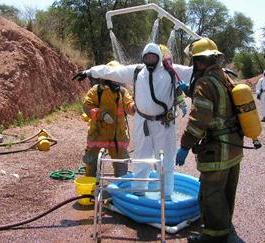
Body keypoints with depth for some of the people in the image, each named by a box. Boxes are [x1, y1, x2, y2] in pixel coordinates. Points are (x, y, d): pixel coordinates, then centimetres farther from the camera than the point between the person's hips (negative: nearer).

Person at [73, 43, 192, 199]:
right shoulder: (136, 71, 6)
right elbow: (110, 71, 10)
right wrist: (89, 72, 13)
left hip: (164, 124, -2)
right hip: (142, 123, 3)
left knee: (166, 161, 7)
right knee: (141, 160, 15)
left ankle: (167, 196, 22)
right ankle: (138, 193, 31)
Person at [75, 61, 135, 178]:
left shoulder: (123, 91, 6)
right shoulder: (96, 90, -4)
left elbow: (130, 107, -2)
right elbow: (87, 106, -10)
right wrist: (101, 113, -23)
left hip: (118, 134, 3)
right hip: (98, 132, -3)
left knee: (121, 160, 13)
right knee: (92, 160, 7)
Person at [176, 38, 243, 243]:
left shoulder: (205, 83, -18)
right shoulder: (226, 78, 10)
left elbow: (198, 120, -24)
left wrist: (185, 146, -18)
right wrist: (190, 91, 32)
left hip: (217, 150, -10)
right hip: (235, 146, 10)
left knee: (212, 193, 2)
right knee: (227, 191, 22)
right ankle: (224, 225, 39)